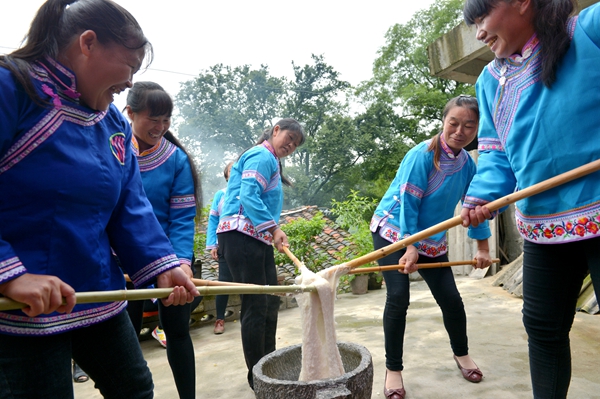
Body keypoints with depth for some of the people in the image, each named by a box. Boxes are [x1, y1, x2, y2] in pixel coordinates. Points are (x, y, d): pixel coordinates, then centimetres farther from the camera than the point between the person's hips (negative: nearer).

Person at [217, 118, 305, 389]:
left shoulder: (270, 161, 25)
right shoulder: (262, 155, -6)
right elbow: (249, 196, -19)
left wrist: (274, 234, 11)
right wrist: (274, 228, -20)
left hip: (258, 238, 11)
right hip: (241, 236, -11)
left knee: (270, 303, 14)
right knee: (256, 305, -5)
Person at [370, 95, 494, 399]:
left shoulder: (468, 164, -3)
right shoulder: (422, 155, -21)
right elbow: (408, 204, -22)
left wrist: (483, 248, 8)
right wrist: (410, 248, -24)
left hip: (431, 239, 5)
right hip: (393, 231, -5)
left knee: (450, 298, 5)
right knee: (398, 298, -14)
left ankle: (461, 354, 33)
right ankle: (393, 370, 2)